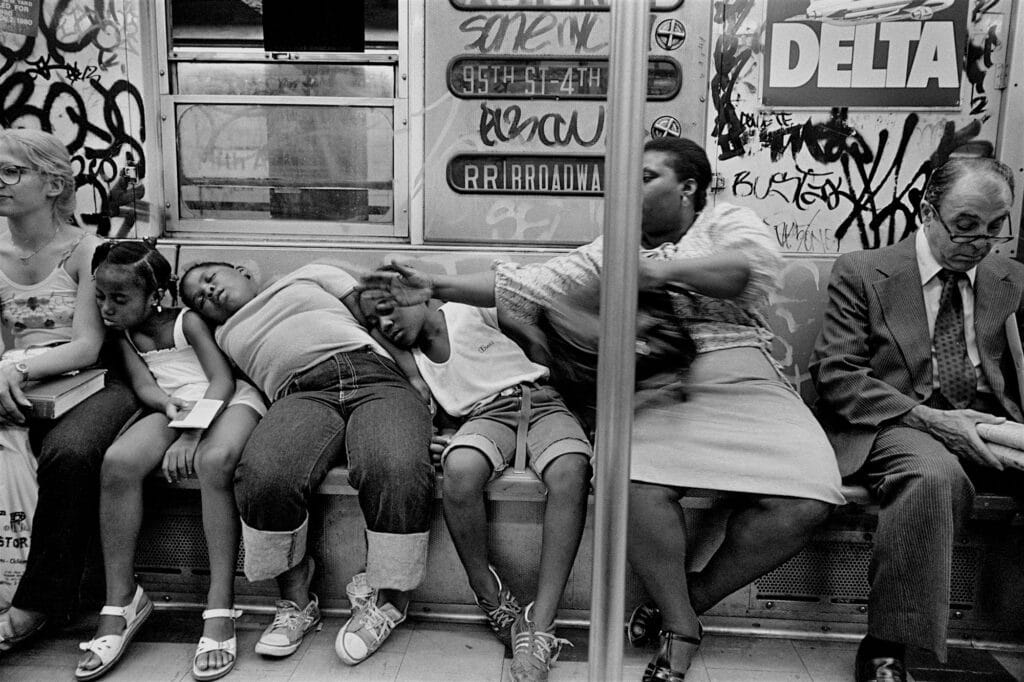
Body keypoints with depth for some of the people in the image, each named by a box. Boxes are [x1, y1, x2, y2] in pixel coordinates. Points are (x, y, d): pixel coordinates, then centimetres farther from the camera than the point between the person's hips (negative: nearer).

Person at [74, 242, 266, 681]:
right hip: (173, 408, 5)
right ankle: (120, 601, -18)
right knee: (118, 461, -26)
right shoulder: (125, 334, 13)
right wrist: (167, 405, -21)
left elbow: (222, 381, -11)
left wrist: (190, 435, -24)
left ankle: (220, 607, -35)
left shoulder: (187, 321, -3)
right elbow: (143, 386, 4)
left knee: (213, 461, -39)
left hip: (229, 400, -4)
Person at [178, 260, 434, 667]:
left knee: (400, 472, -35)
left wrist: (419, 379, 7)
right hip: (301, 394, 1)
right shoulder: (226, 335, 36)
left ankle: (386, 601, -13)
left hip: (375, 375, -1)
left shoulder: (310, 276, 30)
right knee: (264, 475, -35)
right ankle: (296, 602, -12)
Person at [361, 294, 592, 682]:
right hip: (484, 415, 2)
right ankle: (493, 604, -19)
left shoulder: (471, 310, 5)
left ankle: (539, 625, -35)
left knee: (570, 472, -35)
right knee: (460, 468, -35)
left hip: (539, 399, -1)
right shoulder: (409, 360, 15)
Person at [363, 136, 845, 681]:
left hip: (748, 389, 0)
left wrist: (667, 269, -19)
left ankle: (683, 603, 0)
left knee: (803, 502, -23)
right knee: (639, 484, -31)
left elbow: (755, 267, -10)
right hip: (659, 395, 1)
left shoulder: (726, 220, 13)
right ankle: (679, 634, -6)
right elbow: (532, 284, 11)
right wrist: (436, 287, 3)